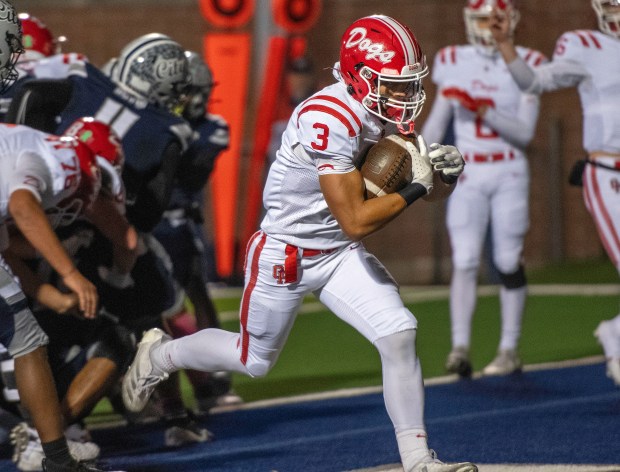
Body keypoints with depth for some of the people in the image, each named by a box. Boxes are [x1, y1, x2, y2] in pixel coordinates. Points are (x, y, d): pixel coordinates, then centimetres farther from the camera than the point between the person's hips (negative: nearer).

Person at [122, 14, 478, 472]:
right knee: (255, 360, 13)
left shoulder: (378, 112, -6)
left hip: (341, 255, 7)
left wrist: (442, 170, -17)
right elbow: (355, 221, -33)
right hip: (286, 256, -7)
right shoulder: (329, 121, -32)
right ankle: (160, 355, 40)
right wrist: (416, 188, -27)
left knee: (399, 336, -9)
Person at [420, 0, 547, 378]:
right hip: (468, 176, 1)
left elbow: (525, 133, -9)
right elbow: (436, 123, 11)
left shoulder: (525, 65, -3)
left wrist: (482, 110, -21)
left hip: (509, 174, -1)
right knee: (465, 262, -9)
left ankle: (510, 351, 13)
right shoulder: (454, 63, 3)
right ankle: (460, 348, -12)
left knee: (509, 264, 3)